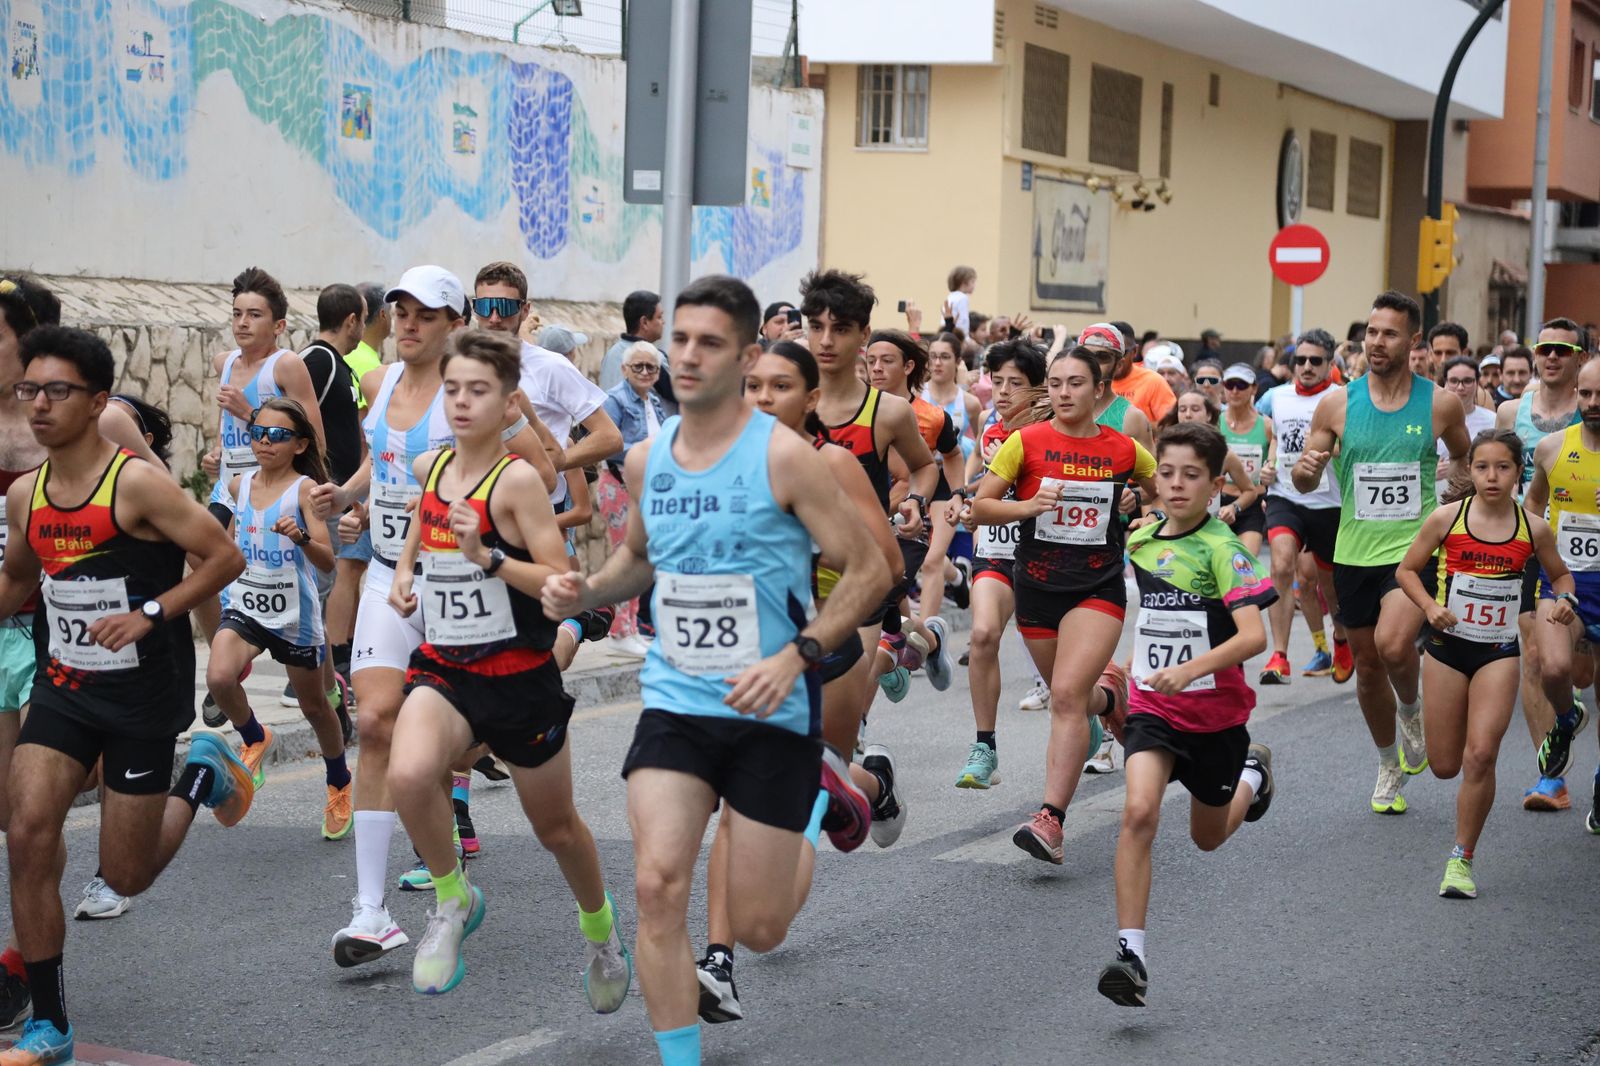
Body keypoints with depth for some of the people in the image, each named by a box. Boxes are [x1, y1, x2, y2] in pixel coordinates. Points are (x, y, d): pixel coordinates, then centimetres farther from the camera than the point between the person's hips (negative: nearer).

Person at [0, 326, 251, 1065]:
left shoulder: (136, 484, -16)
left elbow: (224, 557, -14)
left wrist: (151, 614, -23)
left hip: (140, 696, -5)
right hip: (62, 689, 5)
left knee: (125, 878, 3)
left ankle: (203, 776, 34)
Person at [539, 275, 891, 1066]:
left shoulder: (782, 456, -13)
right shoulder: (645, 461, 3)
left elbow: (868, 571, -10)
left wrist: (796, 657, -22)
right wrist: (585, 593, 1)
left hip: (772, 713, -4)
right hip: (675, 702, 4)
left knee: (757, 930, 4)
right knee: (657, 886, -15)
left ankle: (821, 795, 34)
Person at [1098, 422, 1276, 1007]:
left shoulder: (1222, 548, -15)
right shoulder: (1140, 541, 2)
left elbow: (1254, 635, -26)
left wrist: (1190, 669, -38)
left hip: (1216, 712, -3)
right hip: (1152, 708, 3)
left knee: (1207, 837, 17)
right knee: (1138, 812, -22)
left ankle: (1253, 772, 51)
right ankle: (1130, 954, -21)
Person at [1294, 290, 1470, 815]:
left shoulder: (1440, 404, -3)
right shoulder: (1338, 404, -2)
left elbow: (1468, 462, 16)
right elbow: (1304, 482, 4)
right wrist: (1307, 469, -18)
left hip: (1416, 549, -3)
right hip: (1355, 553, 3)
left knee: (1392, 645, -26)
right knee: (1368, 667, 12)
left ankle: (1412, 711, 8)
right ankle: (1389, 766, 34)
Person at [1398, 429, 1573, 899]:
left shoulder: (1533, 528, -4)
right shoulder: (1447, 518, -8)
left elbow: (1559, 573, 13)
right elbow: (1406, 569, 2)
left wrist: (1566, 598, -9)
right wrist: (1429, 605, -16)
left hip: (1499, 652, 0)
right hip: (1447, 645, 1)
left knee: (1480, 756, -15)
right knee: (1444, 766, 7)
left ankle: (1462, 859, -1)